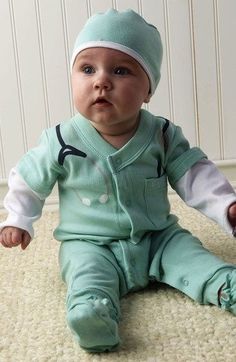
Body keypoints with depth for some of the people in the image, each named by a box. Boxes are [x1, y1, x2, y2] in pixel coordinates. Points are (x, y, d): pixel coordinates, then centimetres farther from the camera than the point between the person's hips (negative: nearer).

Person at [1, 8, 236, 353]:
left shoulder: (164, 135, -8)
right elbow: (28, 179, 4)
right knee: (89, 274, -29)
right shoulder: (61, 142, -11)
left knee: (191, 254, -16)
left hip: (158, 238, 3)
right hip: (90, 245, -3)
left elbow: (194, 175, -5)